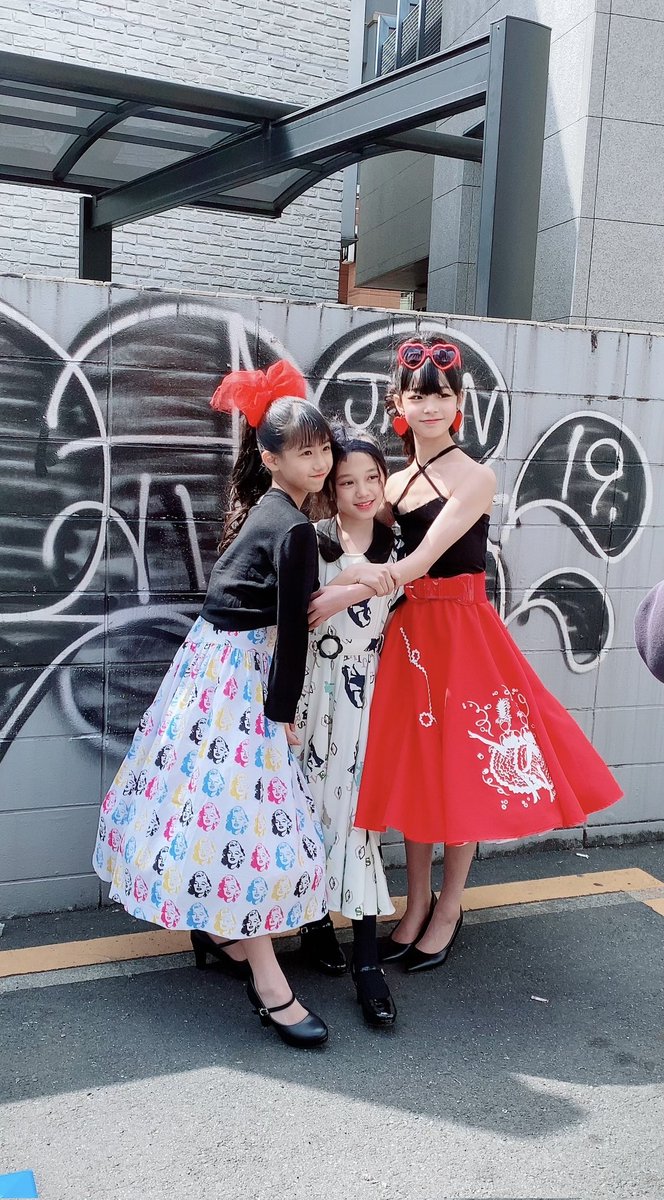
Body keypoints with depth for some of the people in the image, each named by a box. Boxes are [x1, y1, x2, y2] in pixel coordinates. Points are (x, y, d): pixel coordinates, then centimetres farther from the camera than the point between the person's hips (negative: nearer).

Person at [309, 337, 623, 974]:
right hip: (407, 629, 5)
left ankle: (449, 906, 22)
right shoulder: (394, 483, 9)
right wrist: (370, 575, -23)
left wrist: (337, 597, -28)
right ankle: (417, 903, 26)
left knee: (460, 768, 4)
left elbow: (423, 559, -20)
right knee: (412, 766, 10)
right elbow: (375, 555, 2)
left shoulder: (475, 478, -9)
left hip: (461, 632, -5)